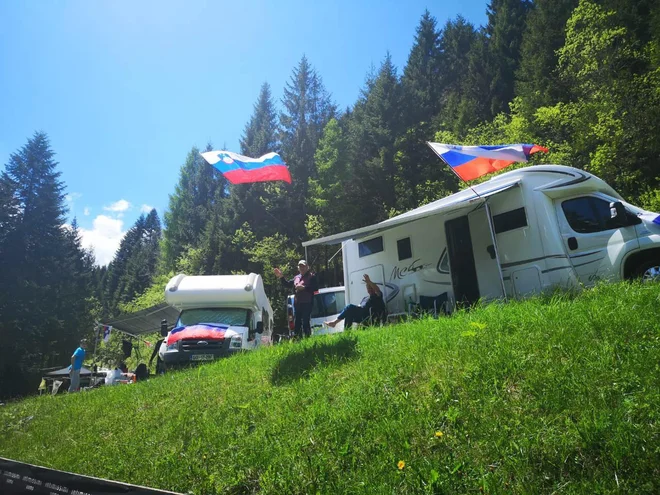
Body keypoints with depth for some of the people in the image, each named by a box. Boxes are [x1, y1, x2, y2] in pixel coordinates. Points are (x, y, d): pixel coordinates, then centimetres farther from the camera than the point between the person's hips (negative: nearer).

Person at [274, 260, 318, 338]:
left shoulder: (312, 276, 0)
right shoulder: (296, 277, 19)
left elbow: (316, 288, -11)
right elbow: (287, 284, 21)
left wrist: (304, 287, -16)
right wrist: (281, 277, 9)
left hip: (307, 303, -7)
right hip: (297, 303, 7)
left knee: (306, 322, -11)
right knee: (297, 323, 11)